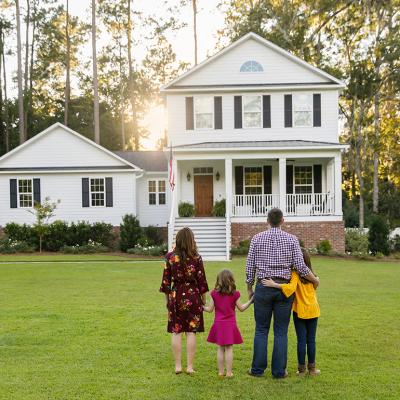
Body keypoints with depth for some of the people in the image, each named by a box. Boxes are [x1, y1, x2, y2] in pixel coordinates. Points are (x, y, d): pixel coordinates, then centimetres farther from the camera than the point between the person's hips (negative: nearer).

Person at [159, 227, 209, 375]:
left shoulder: (170, 257, -3)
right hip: (193, 295, -1)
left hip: (176, 295, 1)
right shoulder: (196, 257, -6)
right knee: (191, 332, 4)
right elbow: (201, 280, -3)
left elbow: (166, 280, 0)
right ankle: (190, 366, 6)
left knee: (176, 332, 7)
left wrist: (167, 299, 11)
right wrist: (204, 299, 8)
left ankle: (178, 366, 10)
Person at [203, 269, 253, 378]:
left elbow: (210, 309, 1)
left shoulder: (214, 293, -3)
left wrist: (202, 307, 20)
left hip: (218, 324, 1)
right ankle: (229, 372, 5)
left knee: (220, 348, 10)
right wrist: (250, 301, 14)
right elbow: (241, 308, 3)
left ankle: (221, 371, 13)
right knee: (229, 348, 3)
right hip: (230, 324, -1)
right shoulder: (234, 294, -6)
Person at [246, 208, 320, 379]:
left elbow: (250, 266, 1)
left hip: (263, 288, 0)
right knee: (281, 331, 6)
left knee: (261, 330, 8)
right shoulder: (291, 239, -1)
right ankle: (279, 370, 9)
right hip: (284, 289, 0)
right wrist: (315, 280, 10)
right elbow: (300, 267, -6)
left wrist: (249, 289, 13)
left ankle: (258, 369, 10)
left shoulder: (257, 238, 1)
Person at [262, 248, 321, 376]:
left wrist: (274, 284, -32)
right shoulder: (311, 274, 2)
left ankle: (301, 369, 9)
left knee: (301, 340, 3)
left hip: (300, 310, -4)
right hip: (313, 310, 4)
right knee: (311, 340, 10)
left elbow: (291, 287, -30)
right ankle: (312, 368, 18)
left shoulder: (295, 274, -15)